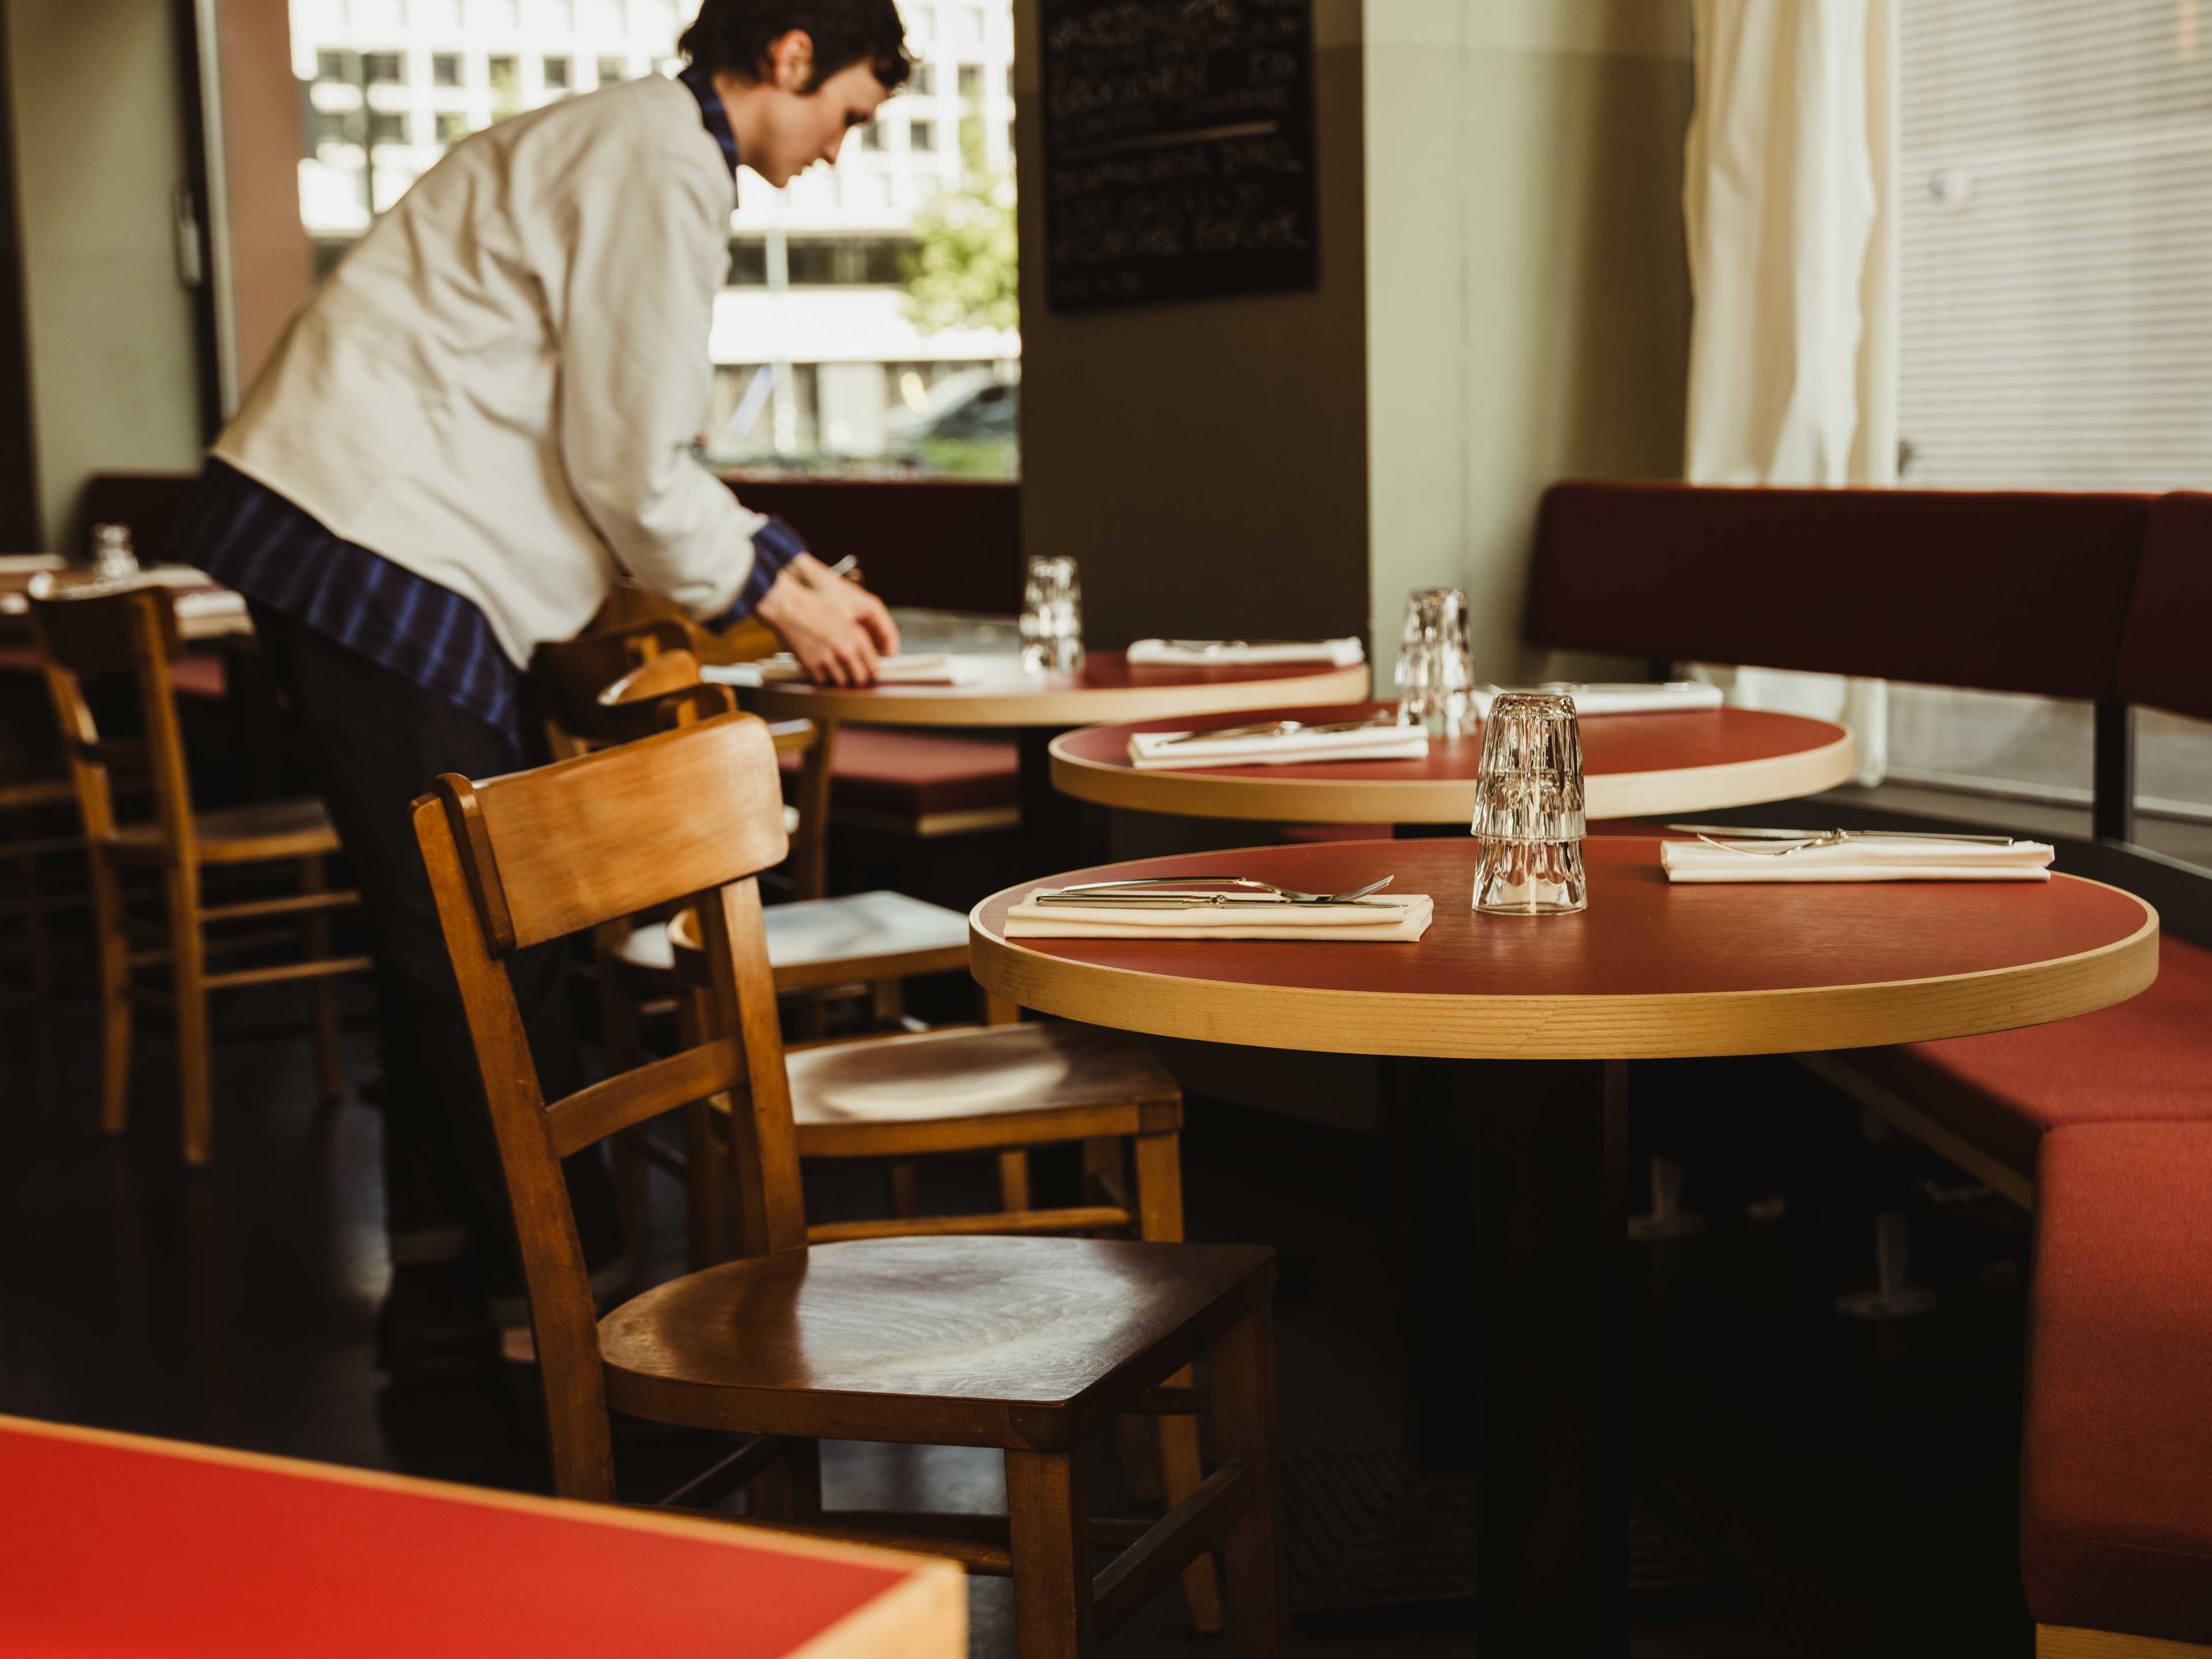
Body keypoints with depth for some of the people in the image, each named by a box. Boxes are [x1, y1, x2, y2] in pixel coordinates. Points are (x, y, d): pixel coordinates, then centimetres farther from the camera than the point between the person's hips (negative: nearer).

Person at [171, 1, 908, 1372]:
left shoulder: (625, 144, 21)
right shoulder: (663, 168, -13)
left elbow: (621, 439, 25)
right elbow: (627, 467, -15)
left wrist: (787, 564, 19)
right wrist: (774, 603, 0)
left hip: (380, 549, 11)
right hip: (368, 553, -11)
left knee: (462, 935, 14)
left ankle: (447, 1280, 23)